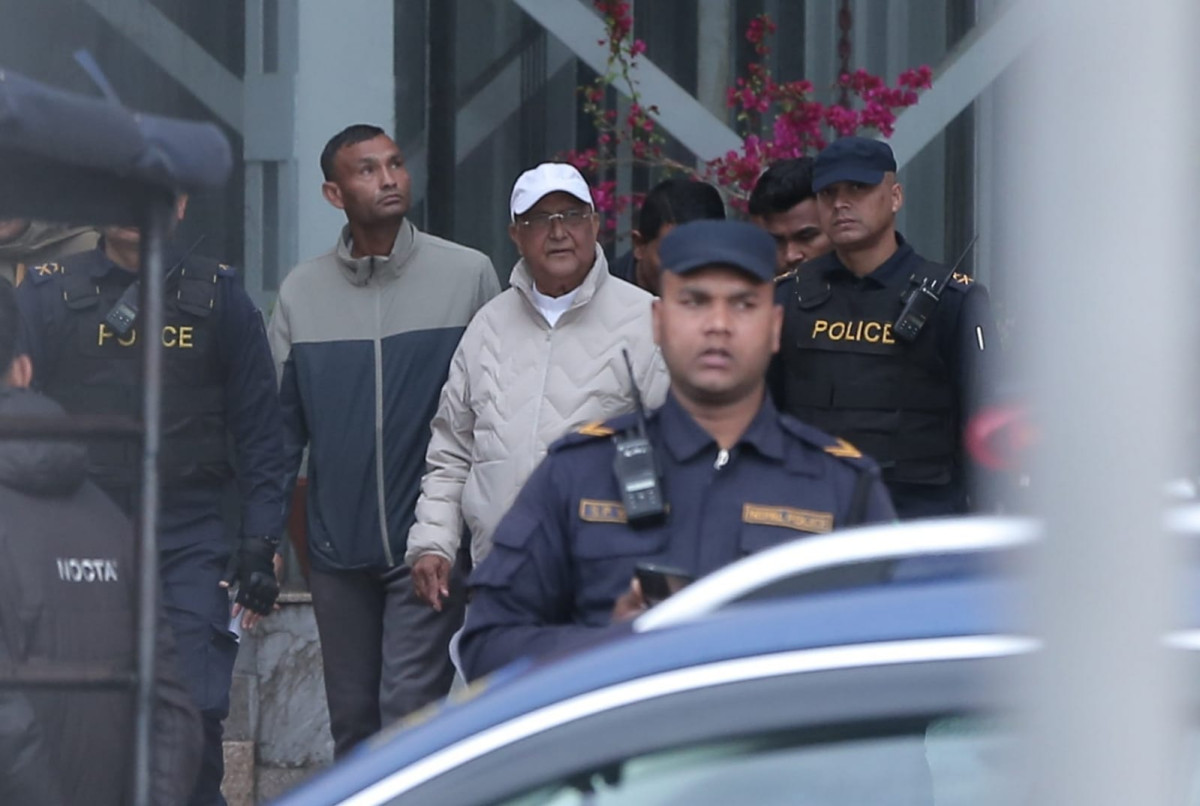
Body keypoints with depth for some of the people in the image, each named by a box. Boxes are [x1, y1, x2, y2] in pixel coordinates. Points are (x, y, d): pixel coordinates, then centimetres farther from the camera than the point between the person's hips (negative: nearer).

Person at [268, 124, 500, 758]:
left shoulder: (468, 276, -1)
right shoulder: (301, 293, 7)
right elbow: (280, 421, 9)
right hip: (338, 546, 4)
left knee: (409, 709, -12)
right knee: (351, 721, 10)